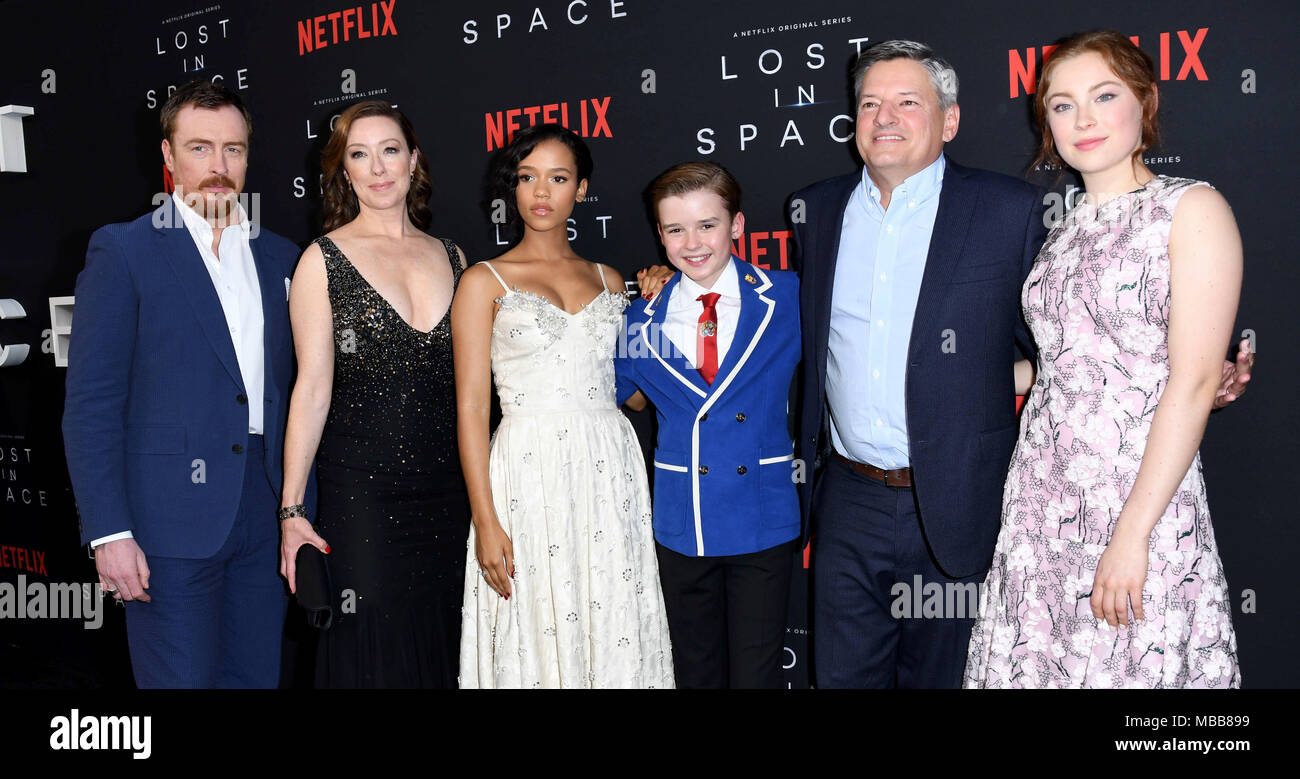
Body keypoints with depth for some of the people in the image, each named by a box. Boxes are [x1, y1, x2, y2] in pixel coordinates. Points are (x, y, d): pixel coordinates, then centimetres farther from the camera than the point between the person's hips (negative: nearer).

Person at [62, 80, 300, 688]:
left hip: (265, 517, 5)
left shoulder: (280, 257, 11)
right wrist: (108, 532, -13)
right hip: (170, 520, -4)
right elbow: (89, 404, -6)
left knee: (257, 676, 13)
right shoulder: (123, 250, -2)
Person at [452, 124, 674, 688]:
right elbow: (471, 407, -3)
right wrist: (485, 521, -10)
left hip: (611, 472, 3)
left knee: (615, 636, 6)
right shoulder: (485, 282, 3)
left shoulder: (608, 280, 14)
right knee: (536, 643, 2)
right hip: (530, 471, -3)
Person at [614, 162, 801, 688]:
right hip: (681, 525, 2)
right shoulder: (642, 321, 2)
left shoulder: (789, 299, -4)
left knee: (757, 672, 4)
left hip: (764, 521, -2)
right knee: (696, 671, 16)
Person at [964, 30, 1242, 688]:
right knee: (1034, 659, 10)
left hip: (1141, 494, -6)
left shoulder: (1192, 208, -6)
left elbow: (1194, 382, -14)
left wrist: (1132, 534, -18)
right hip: (1040, 501, 6)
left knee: (1131, 667, 2)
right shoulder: (1065, 230, 13)